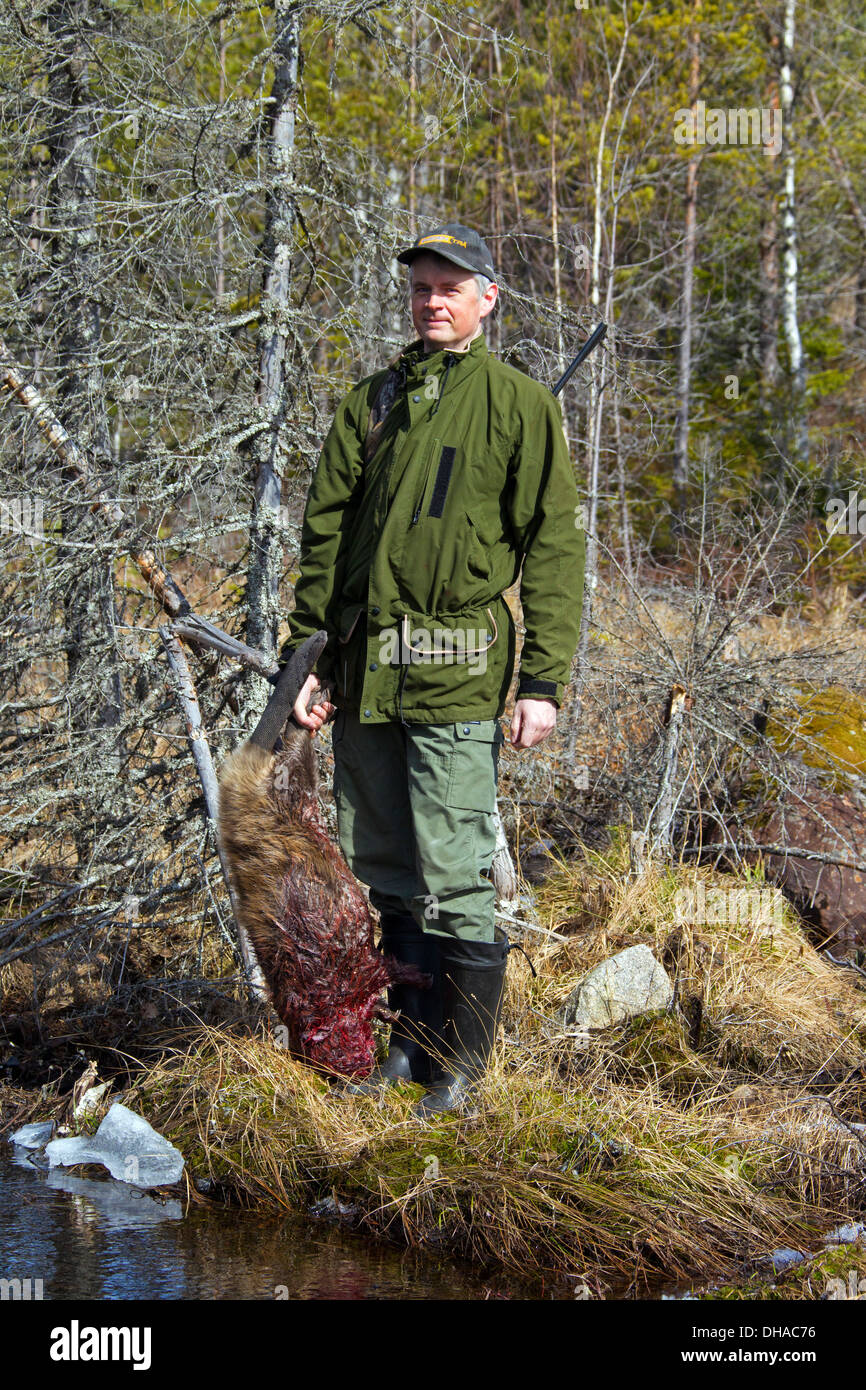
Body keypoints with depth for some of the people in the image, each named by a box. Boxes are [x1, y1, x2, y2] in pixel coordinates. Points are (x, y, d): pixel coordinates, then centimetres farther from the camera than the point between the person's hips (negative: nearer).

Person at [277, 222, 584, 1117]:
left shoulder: (519, 405, 1)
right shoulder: (371, 402, 14)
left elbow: (552, 547, -2)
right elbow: (324, 530, 15)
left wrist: (543, 681, -8)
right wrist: (308, 655, 7)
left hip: (455, 675, -5)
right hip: (363, 671, 5)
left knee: (454, 877, -4)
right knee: (379, 872, 10)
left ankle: (462, 1070, 7)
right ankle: (410, 1046, 22)